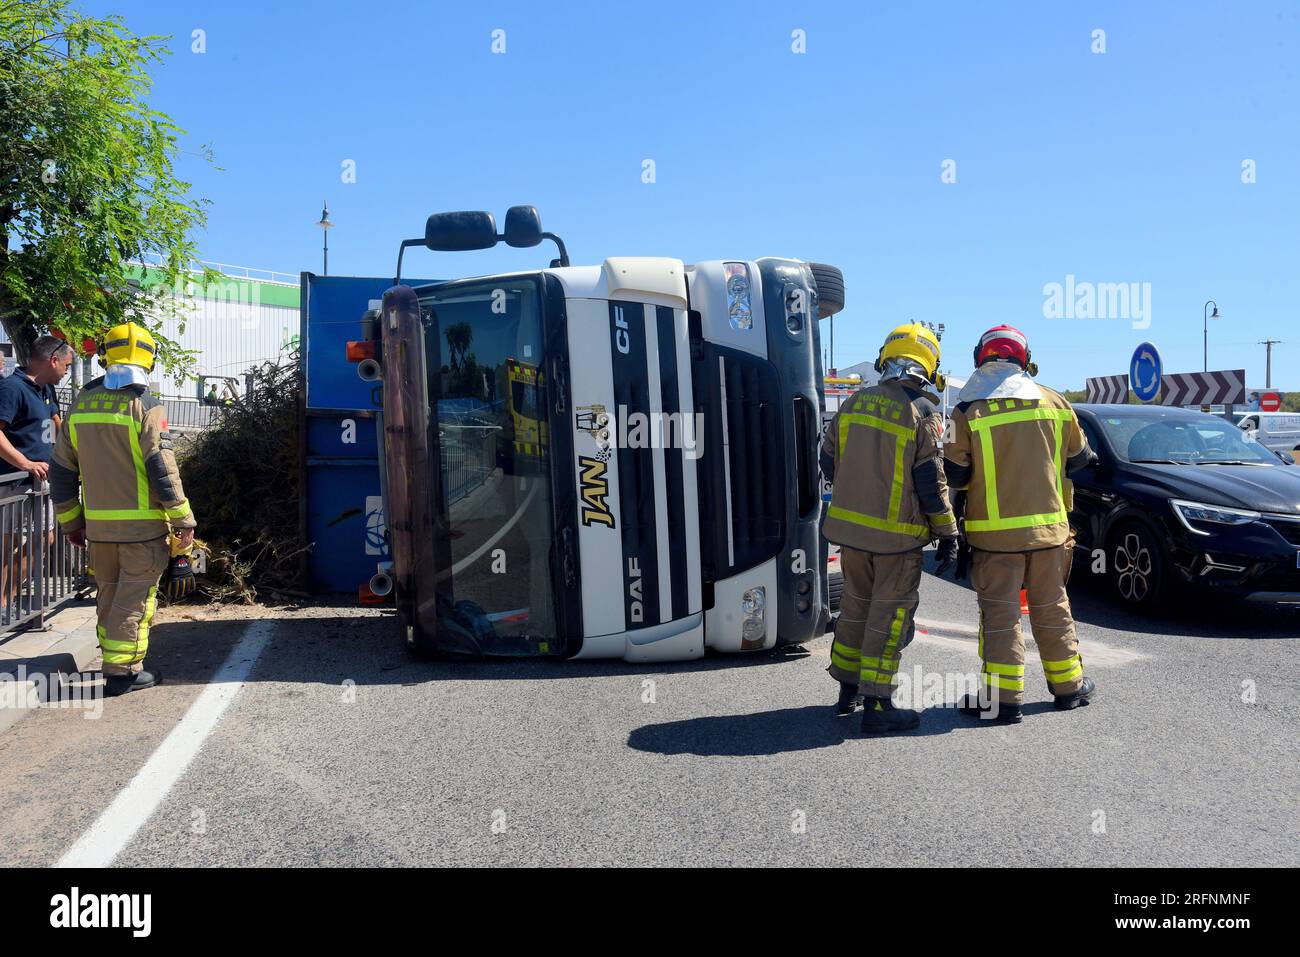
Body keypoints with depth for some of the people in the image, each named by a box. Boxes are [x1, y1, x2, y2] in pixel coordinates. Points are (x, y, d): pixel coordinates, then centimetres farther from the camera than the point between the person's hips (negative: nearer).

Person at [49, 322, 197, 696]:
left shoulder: (81, 404, 7)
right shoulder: (145, 405, -11)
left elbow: (62, 470, 11)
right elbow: (161, 468, -16)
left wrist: (70, 521, 20)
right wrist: (183, 520, -10)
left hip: (97, 524, 6)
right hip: (141, 524, -6)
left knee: (109, 594, 18)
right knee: (135, 597, 2)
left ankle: (119, 662, 26)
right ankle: (122, 671, 4)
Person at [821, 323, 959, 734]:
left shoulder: (854, 402, 3)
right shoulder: (924, 413, -13)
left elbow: (829, 460, 10)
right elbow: (931, 483, -13)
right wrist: (948, 534, -4)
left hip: (850, 526, 6)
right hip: (898, 534, -5)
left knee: (856, 605, 19)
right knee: (889, 616, 3)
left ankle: (848, 690, 29)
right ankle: (876, 705, 6)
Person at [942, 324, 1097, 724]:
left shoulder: (969, 410, -10)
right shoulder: (1053, 402, 2)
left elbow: (953, 474, -9)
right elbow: (1079, 457, 12)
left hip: (994, 532, -4)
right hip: (1048, 526, 4)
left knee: (1000, 612, 3)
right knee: (1052, 607, 16)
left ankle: (1003, 697, 2)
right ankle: (1068, 685, 27)